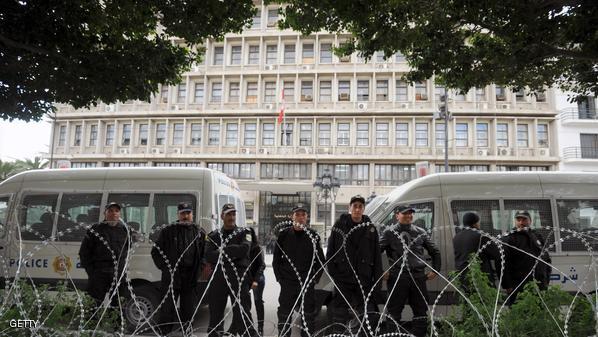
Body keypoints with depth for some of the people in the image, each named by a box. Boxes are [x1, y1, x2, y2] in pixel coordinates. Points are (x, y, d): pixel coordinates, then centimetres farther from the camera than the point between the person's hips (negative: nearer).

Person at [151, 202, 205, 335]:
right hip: (171, 277, -2)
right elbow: (156, 251, 6)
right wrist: (165, 267, -3)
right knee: (167, 309, 2)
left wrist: (199, 269, 2)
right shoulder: (168, 231, 3)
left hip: (191, 278, 2)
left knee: (188, 309, 12)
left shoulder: (199, 233, 9)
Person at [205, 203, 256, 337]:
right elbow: (208, 256, -5)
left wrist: (222, 251, -8)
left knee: (242, 314, -2)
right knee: (215, 314, 12)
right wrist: (231, 254, -14)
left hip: (239, 278, -2)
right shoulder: (213, 236, 11)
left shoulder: (244, 233, 6)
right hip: (218, 278, 3)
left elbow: (244, 249, -14)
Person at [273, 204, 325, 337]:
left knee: (309, 316, 7)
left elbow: (320, 260, 7)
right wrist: (279, 277, 1)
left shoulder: (313, 236, 1)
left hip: (308, 284, 0)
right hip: (287, 284, 0)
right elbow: (276, 259, 6)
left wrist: (315, 278, 0)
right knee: (284, 316, 8)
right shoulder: (284, 234, 0)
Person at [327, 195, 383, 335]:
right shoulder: (339, 225, 0)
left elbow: (377, 257, 4)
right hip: (342, 279, -1)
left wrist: (377, 280, 0)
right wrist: (333, 273, -5)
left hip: (364, 279, 2)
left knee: (368, 313, 8)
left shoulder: (370, 229, 5)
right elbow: (330, 252, 1)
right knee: (339, 314, 6)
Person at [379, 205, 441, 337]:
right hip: (397, 277, -4)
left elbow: (435, 252, 20)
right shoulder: (390, 233, 0)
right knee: (394, 311, 2)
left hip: (418, 277, 4)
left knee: (421, 310, 10)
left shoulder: (421, 232, 12)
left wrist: (435, 270, 12)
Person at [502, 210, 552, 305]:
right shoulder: (510, 240, -1)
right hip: (518, 287, -5)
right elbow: (504, 265, -6)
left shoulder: (538, 237, 16)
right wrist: (508, 286, -12)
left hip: (540, 286, 5)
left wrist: (546, 280, 12)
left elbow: (547, 260, 22)